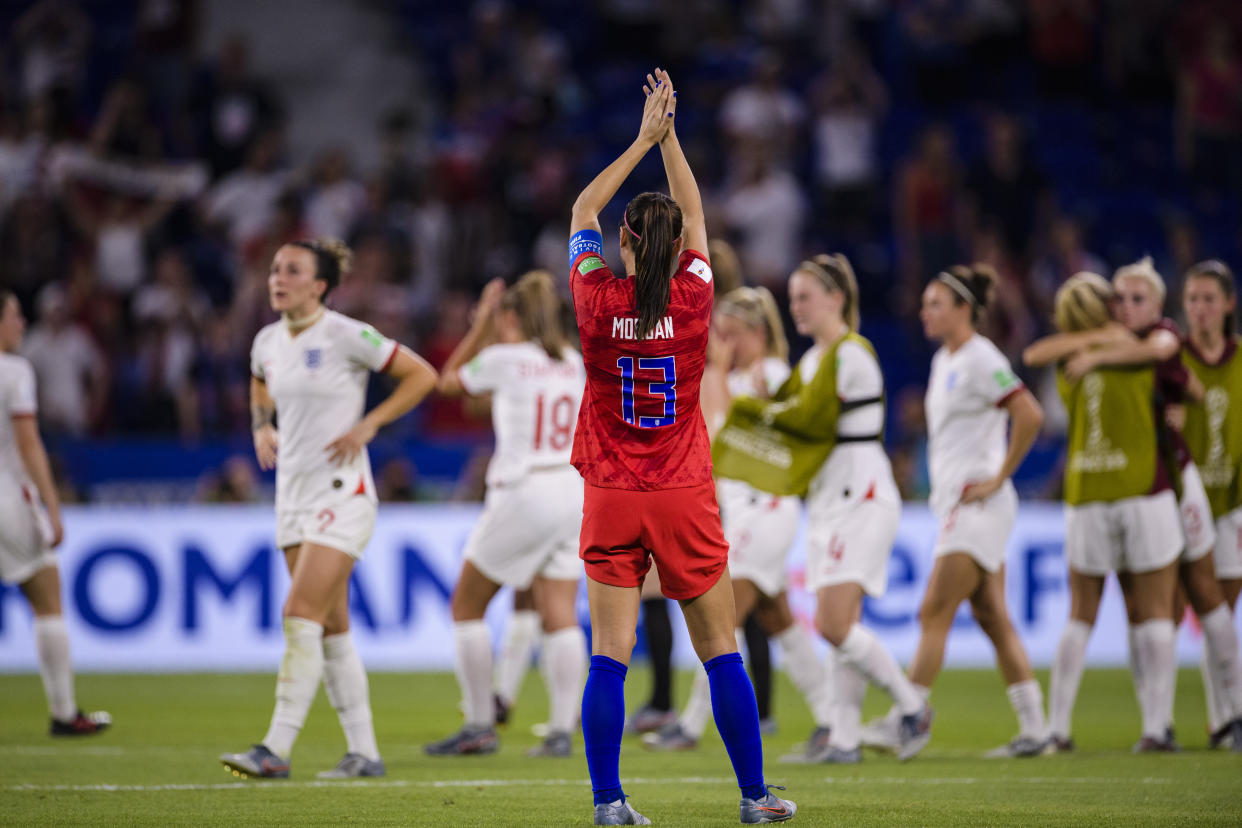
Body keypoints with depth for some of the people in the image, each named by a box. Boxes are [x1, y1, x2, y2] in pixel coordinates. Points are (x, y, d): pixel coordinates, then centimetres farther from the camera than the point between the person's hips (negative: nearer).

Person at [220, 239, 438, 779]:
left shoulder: (346, 336, -12)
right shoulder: (268, 342, 8)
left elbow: (422, 375, -8)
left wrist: (368, 424, -13)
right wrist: (261, 426, 12)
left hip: (342, 495, -7)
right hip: (293, 492, 7)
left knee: (301, 617, -15)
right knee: (331, 628, 7)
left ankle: (276, 750, -18)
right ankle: (363, 752, 13)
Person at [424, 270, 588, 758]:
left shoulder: (504, 359, -5)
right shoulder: (573, 363, 9)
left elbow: (449, 381, 12)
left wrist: (481, 324, 18)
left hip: (523, 493, -5)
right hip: (574, 493, 5)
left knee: (467, 605, 8)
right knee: (559, 615, 3)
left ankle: (480, 726, 6)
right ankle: (562, 731, -6)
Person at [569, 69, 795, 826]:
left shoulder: (599, 301, -7)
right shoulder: (693, 300, -7)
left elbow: (583, 210, 9)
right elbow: (696, 215, 11)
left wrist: (645, 137, 12)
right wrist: (668, 137, 16)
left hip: (612, 497, 0)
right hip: (685, 496, 0)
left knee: (610, 654, -1)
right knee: (721, 650, 7)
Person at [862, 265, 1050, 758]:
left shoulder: (981, 360, -12)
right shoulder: (944, 360, 15)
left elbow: (1030, 416, -23)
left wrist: (998, 478, -18)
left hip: (977, 505, -9)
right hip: (955, 504, 9)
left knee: (934, 614, -10)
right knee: (992, 619, 7)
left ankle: (904, 722, -9)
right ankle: (1034, 730, 8)